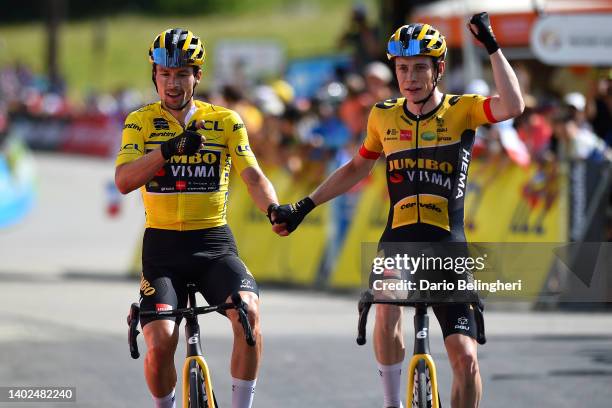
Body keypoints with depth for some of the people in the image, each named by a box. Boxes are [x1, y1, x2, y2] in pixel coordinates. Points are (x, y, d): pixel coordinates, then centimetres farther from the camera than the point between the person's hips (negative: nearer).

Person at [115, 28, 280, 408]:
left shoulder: (226, 121, 4)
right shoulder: (142, 121, 2)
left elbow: (253, 176, -3)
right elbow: (124, 180, -12)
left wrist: (275, 210, -25)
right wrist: (170, 148, -28)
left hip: (214, 243, 0)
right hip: (162, 246, 0)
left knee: (249, 312, -27)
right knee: (160, 342, -18)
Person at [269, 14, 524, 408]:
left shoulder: (462, 110, -2)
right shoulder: (384, 117, 6)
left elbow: (513, 106, -23)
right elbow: (357, 168, 23)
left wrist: (492, 46, -24)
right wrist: (303, 207, 20)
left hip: (448, 245, -1)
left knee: (465, 358, -6)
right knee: (387, 313, -32)